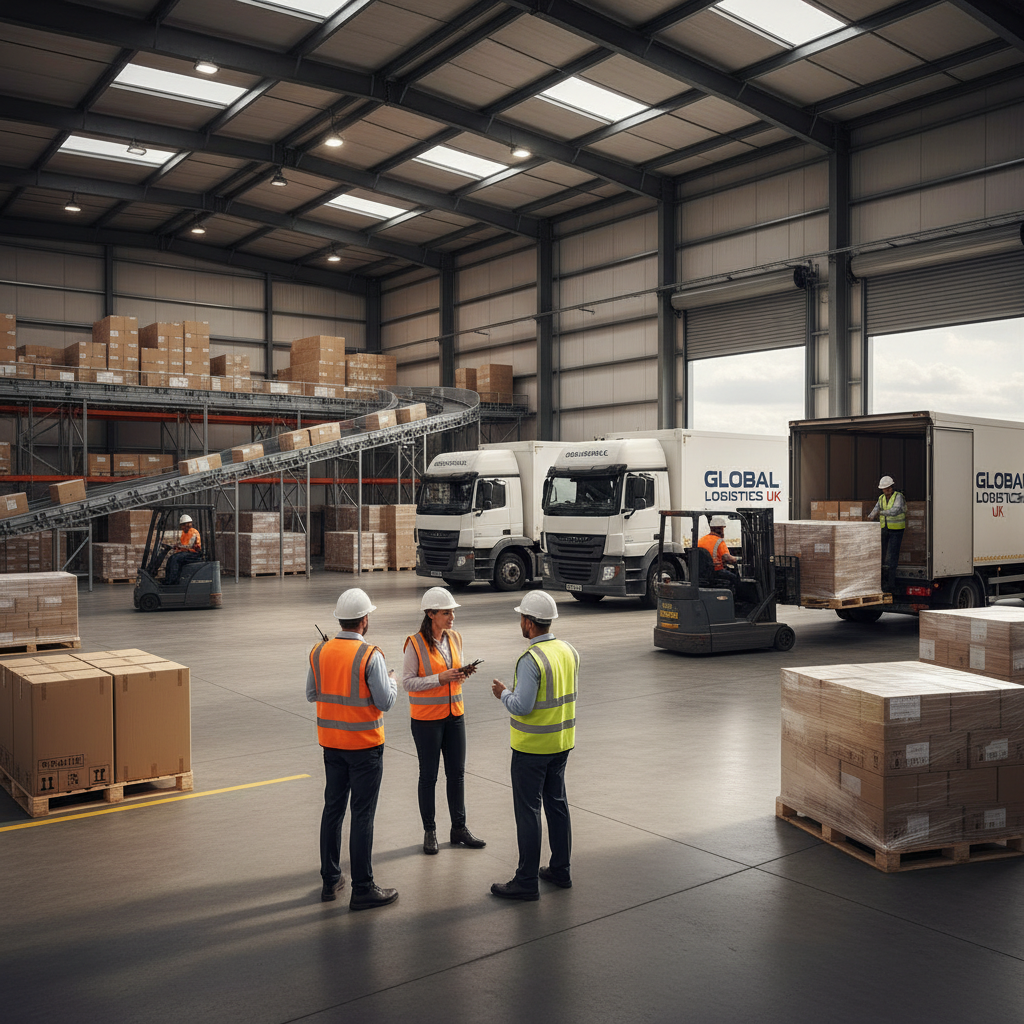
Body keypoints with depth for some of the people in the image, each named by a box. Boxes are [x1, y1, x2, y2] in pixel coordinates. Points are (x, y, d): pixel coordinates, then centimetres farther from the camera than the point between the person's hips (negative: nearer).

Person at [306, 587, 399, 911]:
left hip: (331, 743, 6)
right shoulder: (370, 655, -17)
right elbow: (385, 702, -15)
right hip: (364, 745, -6)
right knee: (362, 815, 1)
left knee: (333, 809, 16)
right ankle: (362, 889, 6)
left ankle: (330, 880, 26)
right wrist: (392, 681, 4)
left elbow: (311, 694, 9)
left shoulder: (319, 652, 0)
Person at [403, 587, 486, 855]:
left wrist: (463, 673, -7)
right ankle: (429, 832, 20)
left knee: (457, 773, 11)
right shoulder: (415, 643, -14)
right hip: (426, 718, -5)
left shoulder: (455, 638, 4)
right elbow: (407, 682, -13)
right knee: (428, 776, 6)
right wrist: (440, 678, -23)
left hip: (454, 715, 5)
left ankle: (459, 828, 23)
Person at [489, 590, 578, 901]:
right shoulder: (568, 652, 3)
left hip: (531, 747, -8)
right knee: (557, 803, 17)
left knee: (528, 811, 1)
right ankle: (561, 870, 27)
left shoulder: (531, 660, -22)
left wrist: (503, 693, -5)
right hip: (562, 743, 8)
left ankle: (527, 881, 8)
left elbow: (521, 706, -24)